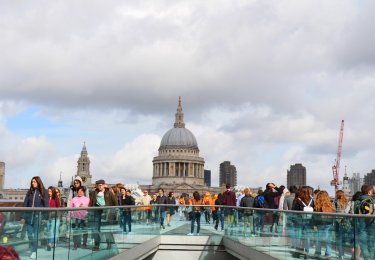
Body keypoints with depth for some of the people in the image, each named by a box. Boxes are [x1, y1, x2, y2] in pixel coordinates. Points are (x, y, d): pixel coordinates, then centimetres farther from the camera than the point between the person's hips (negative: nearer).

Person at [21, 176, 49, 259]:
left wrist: (45, 217, -6)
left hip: (38, 216, -3)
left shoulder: (43, 192, -2)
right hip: (29, 216, 3)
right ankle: (33, 248, 23)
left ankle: (34, 251, 6)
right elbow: (25, 204, 7)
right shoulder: (29, 192, 7)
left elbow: (46, 205, -2)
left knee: (36, 234, -2)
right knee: (29, 234, 4)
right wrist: (23, 217, 2)